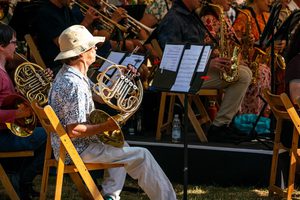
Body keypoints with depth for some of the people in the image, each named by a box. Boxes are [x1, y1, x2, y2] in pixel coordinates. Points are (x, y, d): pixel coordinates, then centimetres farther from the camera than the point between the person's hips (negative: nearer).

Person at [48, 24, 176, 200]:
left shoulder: (67, 73, 6)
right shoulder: (74, 85, -27)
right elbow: (74, 130, -30)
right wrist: (106, 127, -21)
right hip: (78, 151, -11)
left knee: (122, 147, 31)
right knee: (141, 156, -5)